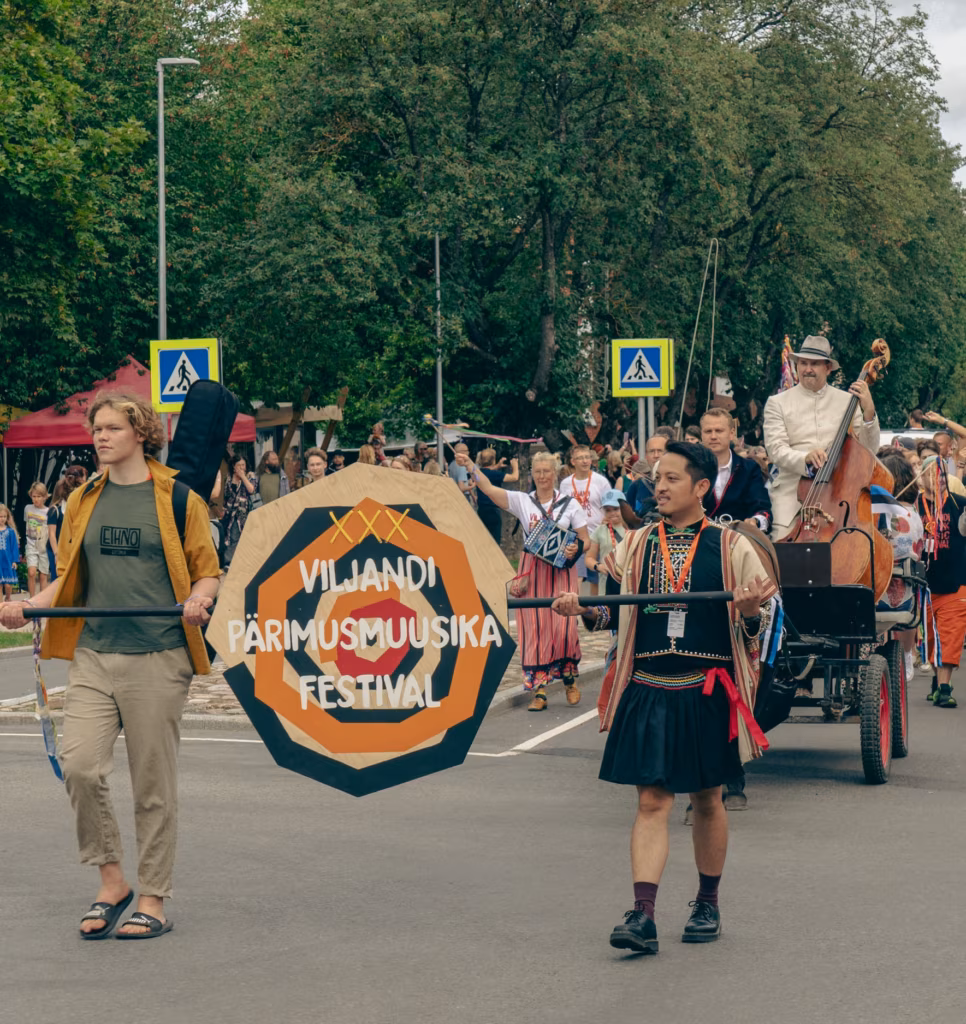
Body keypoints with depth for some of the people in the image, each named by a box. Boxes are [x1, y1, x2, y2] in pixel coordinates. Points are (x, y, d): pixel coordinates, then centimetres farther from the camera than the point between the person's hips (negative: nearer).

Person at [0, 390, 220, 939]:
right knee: (80, 765, -10)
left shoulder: (177, 496, 2)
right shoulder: (83, 501, 13)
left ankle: (154, 900, 13)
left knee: (154, 781, 1)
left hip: (157, 657, -3)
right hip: (93, 653, 4)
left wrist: (199, 600, -16)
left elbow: (207, 569, 5)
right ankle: (112, 882, 8)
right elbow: (68, 579, 18)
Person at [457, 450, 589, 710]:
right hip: (532, 571, 1)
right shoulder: (522, 501, 5)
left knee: (563, 626, -11)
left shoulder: (570, 504, 5)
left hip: (561, 570, -1)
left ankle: (569, 678, 14)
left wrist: (576, 549, -16)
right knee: (534, 629, -2)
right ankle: (539, 690, 3)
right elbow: (488, 488, -5)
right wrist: (470, 466, -18)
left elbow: (585, 540, 6)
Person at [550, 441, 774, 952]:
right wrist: (582, 608, -7)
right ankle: (643, 916, -11)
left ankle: (707, 904, 28)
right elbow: (615, 615, 13)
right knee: (651, 800, -5)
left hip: (706, 694, -1)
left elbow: (753, 630, 3)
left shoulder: (731, 548, 1)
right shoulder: (634, 546, 8)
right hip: (647, 693, 1)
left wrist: (749, 612, -20)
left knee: (706, 798, 12)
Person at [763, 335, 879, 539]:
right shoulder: (778, 403, 9)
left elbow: (869, 449, 9)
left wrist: (869, 412, -6)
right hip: (794, 492, -1)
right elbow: (776, 449, -3)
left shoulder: (848, 401, 14)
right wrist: (805, 458, -22)